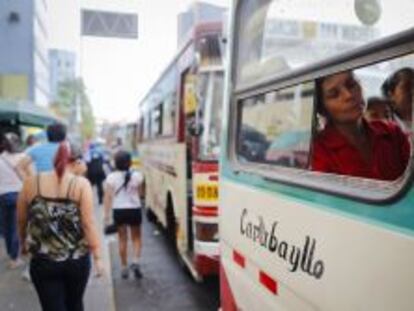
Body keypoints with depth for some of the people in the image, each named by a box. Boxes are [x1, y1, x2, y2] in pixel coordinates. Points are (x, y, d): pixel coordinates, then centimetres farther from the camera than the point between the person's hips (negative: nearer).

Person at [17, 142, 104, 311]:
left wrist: (24, 243, 27)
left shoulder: (31, 182, -2)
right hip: (77, 260, 0)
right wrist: (98, 257, -7)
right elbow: (89, 223, -14)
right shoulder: (81, 184, -10)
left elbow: (21, 220, 9)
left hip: (43, 262, 0)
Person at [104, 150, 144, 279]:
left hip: (119, 210, 1)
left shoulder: (111, 177, -8)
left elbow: (108, 197, -9)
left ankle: (124, 267, 19)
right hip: (134, 209, 0)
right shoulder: (137, 176, -8)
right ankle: (135, 261, -4)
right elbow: (141, 193, 2)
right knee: (136, 237, 15)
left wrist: (106, 214, -5)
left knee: (122, 239, 13)